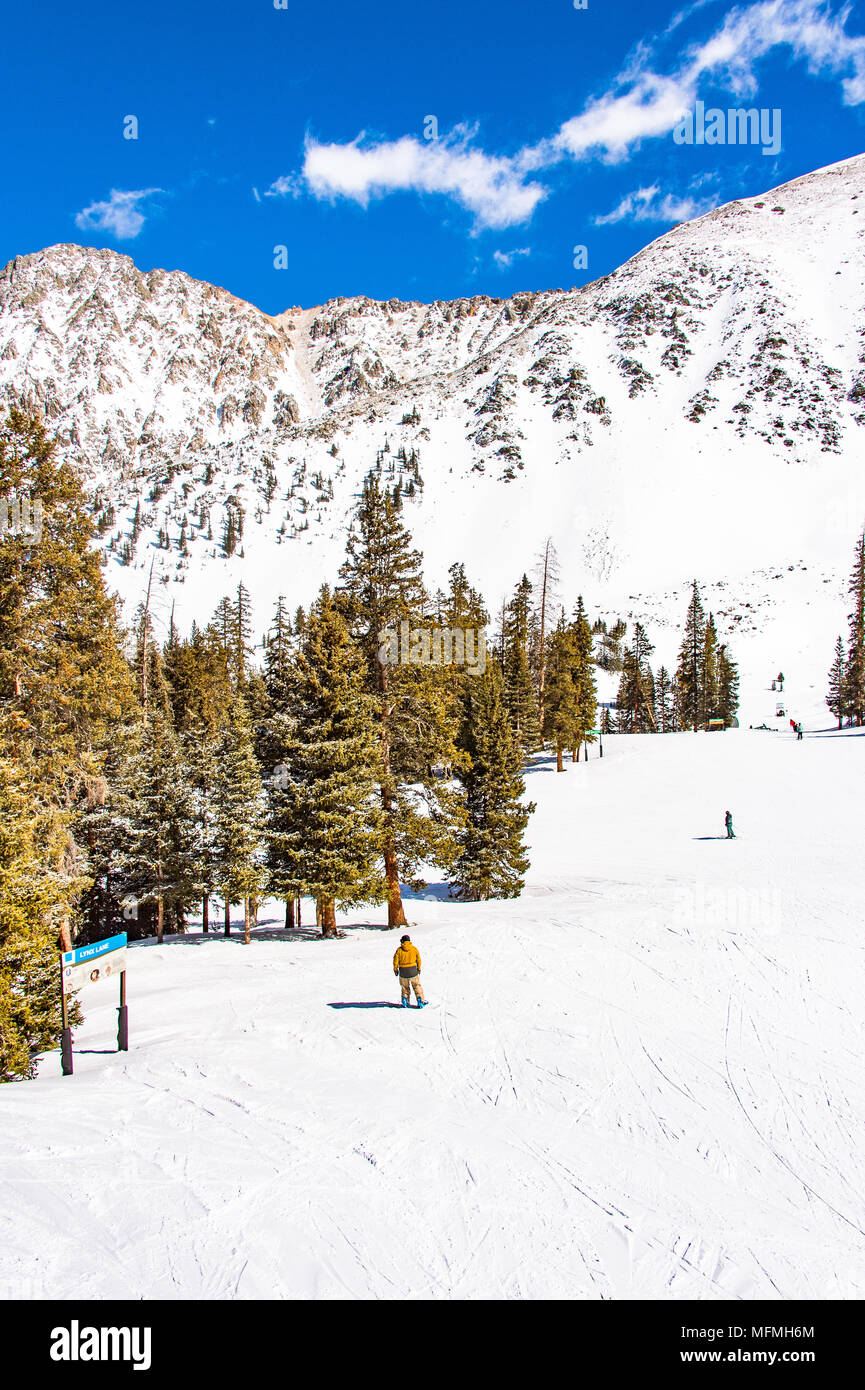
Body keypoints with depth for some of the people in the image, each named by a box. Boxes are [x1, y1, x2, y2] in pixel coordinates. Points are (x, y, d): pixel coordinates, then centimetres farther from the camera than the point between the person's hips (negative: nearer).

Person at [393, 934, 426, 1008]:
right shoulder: (414, 949, -1)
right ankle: (420, 1002, 7)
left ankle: (405, 1002, 15)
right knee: (417, 986, 10)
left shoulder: (399, 950, -5)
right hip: (413, 970, 0)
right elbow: (418, 960, 3)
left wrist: (395, 969, 9)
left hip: (403, 972, 0)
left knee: (405, 987, 17)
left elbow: (395, 960, -3)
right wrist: (419, 969, 15)